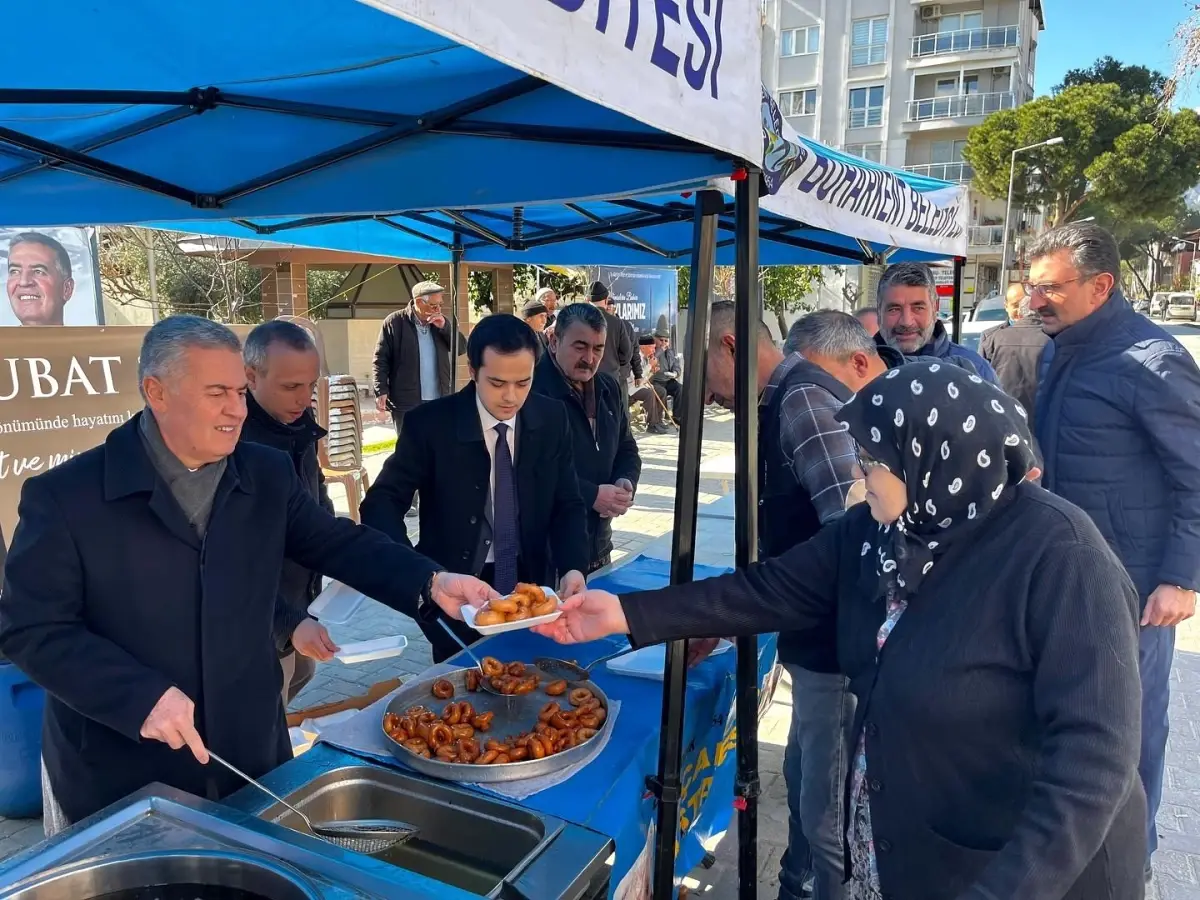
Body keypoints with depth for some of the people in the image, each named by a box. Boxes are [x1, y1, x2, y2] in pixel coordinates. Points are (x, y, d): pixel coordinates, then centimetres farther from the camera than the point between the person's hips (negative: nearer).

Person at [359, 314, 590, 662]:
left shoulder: (552, 419, -6)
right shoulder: (431, 424, -16)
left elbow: (568, 505, -1)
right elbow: (381, 503, -17)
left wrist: (573, 568, -20)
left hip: (531, 587, 3)